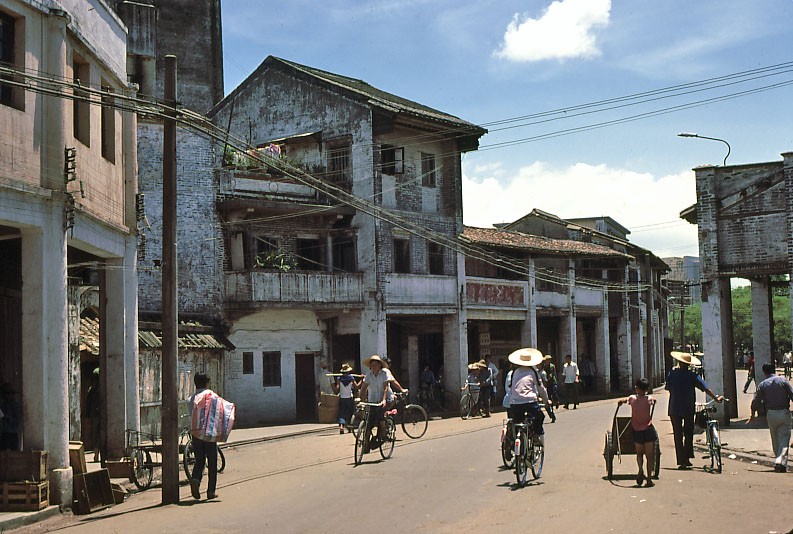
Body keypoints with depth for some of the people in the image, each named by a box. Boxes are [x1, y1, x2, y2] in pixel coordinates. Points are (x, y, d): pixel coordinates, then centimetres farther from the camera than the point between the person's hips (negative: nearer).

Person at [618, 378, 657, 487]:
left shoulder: (632, 398, -3)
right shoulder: (649, 399, -5)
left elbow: (622, 401, 17)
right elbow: (654, 401, 19)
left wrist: (621, 401, 39)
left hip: (636, 430, 1)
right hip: (648, 429, -1)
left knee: (639, 453, 18)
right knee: (650, 455, 6)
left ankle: (640, 469, -10)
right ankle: (649, 478, 0)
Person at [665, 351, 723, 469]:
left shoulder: (672, 374, -2)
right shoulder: (692, 376, -5)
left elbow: (668, 388, 6)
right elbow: (705, 388, -7)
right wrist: (716, 398, 0)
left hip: (674, 409, 0)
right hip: (689, 408, 0)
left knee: (678, 435, 5)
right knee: (688, 433, 18)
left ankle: (681, 461, 1)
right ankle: (687, 458, 18)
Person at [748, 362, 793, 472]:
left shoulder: (762, 384, 3)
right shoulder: (783, 381, -1)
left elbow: (755, 401, 3)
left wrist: (752, 415, 16)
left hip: (771, 414, 2)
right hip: (784, 412, -2)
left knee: (775, 439, 16)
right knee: (784, 438, -2)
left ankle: (779, 460, 24)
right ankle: (781, 461, -18)